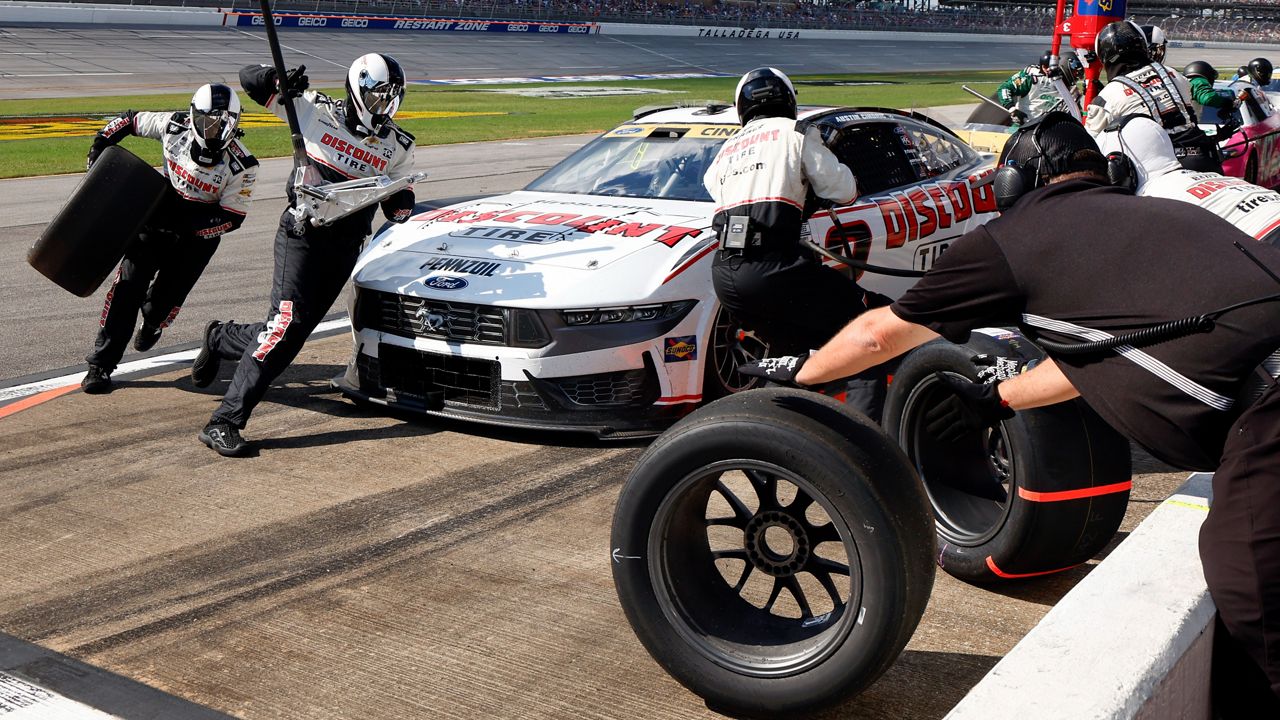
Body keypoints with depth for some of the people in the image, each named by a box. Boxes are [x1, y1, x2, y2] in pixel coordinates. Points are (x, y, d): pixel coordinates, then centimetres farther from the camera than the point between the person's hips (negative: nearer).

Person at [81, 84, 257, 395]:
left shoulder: (241, 166, -21)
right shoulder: (175, 126, -14)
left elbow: (232, 217, -17)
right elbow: (130, 120, 3)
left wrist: (189, 229, -28)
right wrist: (99, 147, -3)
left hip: (200, 229, -1)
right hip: (160, 213, 2)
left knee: (169, 293, -3)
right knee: (129, 281, -12)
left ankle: (151, 325, 39)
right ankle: (101, 363, -8)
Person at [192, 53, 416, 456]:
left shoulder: (399, 148, 8)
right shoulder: (315, 110, -2)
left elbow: (397, 212, 11)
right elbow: (250, 78, -1)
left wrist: (401, 199, -13)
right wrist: (281, 83, -23)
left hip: (344, 250, 5)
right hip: (302, 236, -5)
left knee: (294, 331, 8)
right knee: (287, 321, -20)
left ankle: (221, 338, 41)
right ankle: (223, 423, -17)